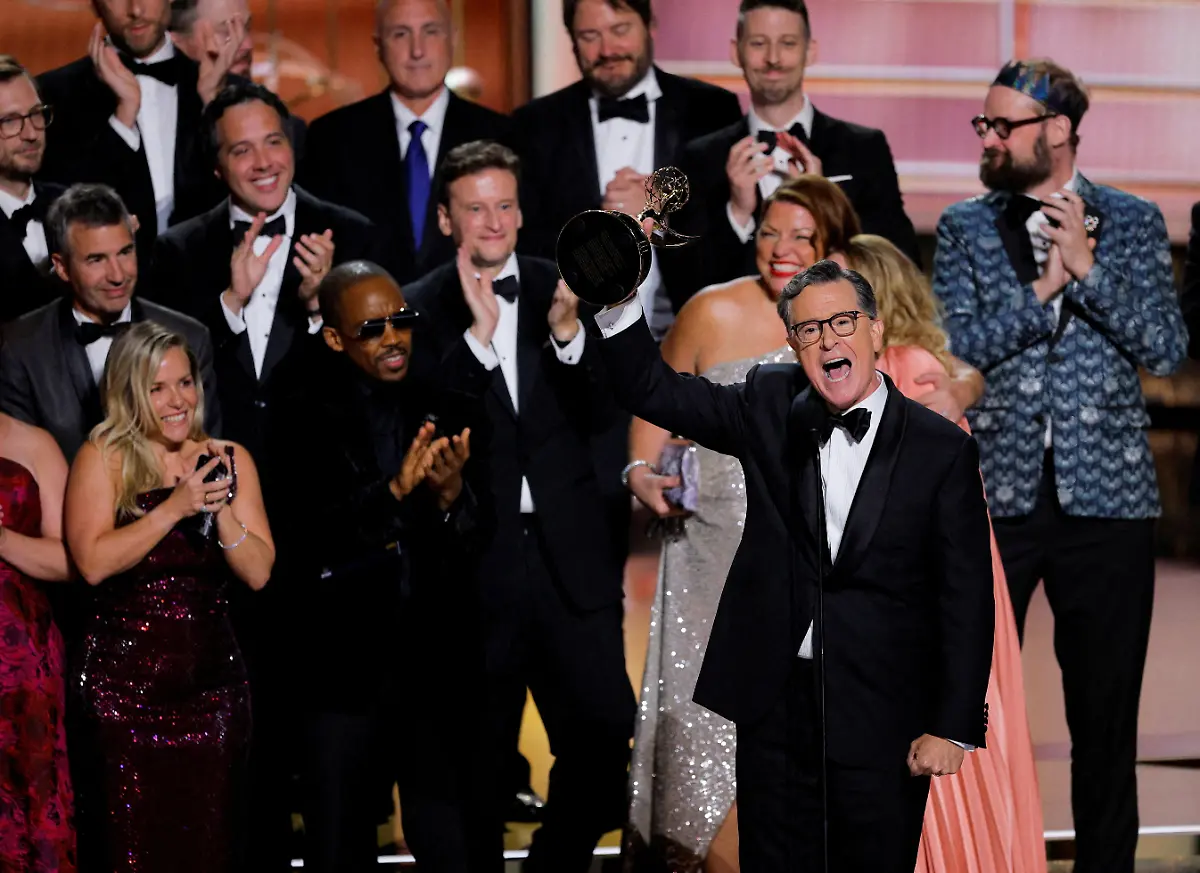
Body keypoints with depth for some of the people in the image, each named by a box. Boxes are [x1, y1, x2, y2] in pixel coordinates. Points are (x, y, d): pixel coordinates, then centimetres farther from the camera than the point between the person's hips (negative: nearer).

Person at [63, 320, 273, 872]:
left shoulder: (229, 460, 7)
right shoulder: (103, 458, -2)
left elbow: (258, 572, 0)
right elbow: (93, 563, -16)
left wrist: (220, 510, -14)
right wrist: (176, 507, -18)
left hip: (212, 683, 3)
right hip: (123, 686, -3)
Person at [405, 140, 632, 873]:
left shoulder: (561, 289, 5)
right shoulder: (423, 307, -2)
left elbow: (601, 416, -1)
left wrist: (568, 335, -17)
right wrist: (476, 336, -21)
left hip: (570, 556, 2)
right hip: (474, 562, -2)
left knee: (603, 733, 1)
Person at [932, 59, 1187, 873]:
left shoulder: (1133, 222, 5)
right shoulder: (966, 227, 5)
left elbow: (1167, 349, -4)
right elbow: (955, 345, -6)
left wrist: (1088, 267, -12)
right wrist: (1043, 289, -12)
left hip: (1105, 499, 0)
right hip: (996, 494, 0)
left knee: (1107, 713, 7)